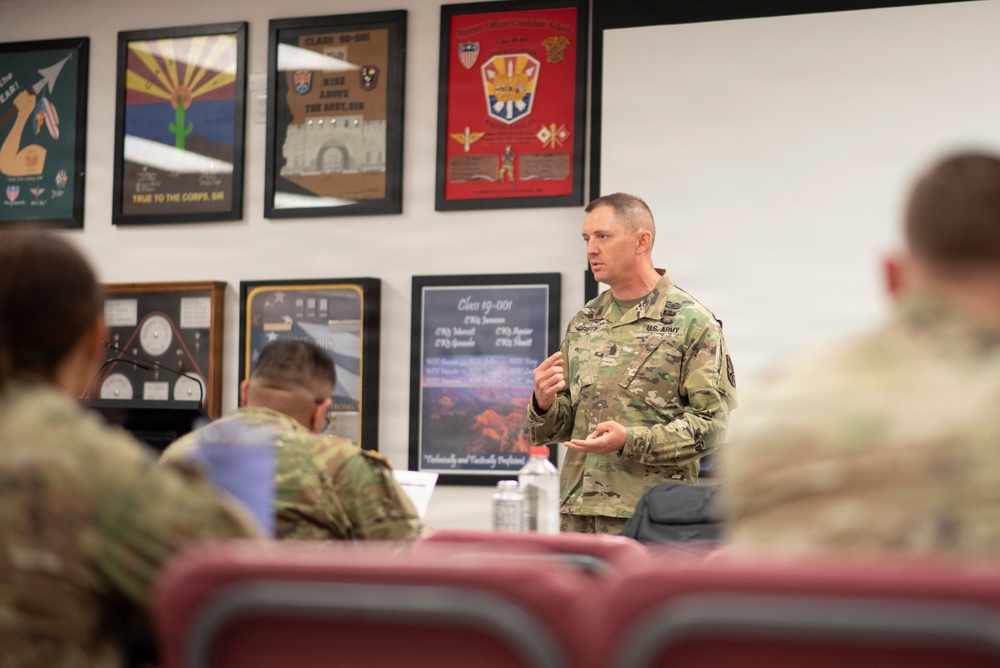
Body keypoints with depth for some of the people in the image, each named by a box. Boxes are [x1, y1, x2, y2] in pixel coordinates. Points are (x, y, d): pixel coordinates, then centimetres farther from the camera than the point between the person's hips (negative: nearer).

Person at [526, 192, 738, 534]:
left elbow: (711, 423, -10)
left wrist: (631, 441, -20)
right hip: (577, 513, 5)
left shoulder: (692, 323, -3)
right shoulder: (582, 324, 15)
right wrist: (544, 404, -4)